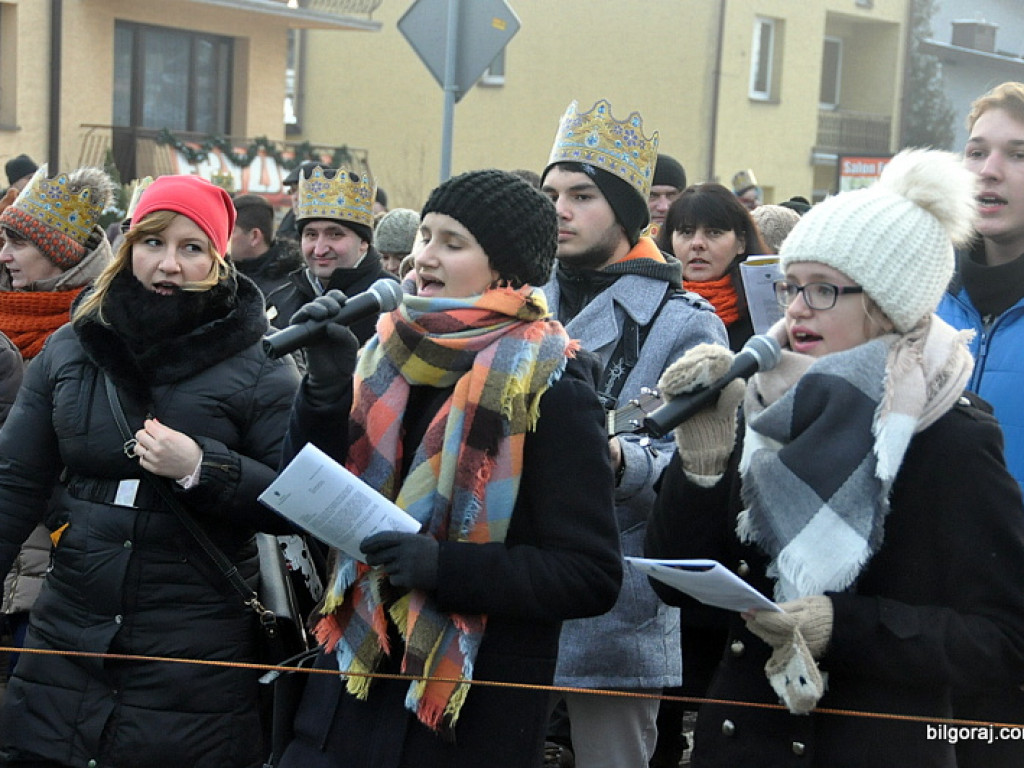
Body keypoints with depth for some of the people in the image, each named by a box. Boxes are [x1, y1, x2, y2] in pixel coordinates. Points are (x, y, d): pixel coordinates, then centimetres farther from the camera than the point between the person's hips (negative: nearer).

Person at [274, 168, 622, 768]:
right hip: (358, 675, 5)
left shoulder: (551, 389, -12)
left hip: (476, 711, -5)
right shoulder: (394, 356, 6)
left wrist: (447, 566, -24)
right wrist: (327, 382, -9)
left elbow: (592, 576, -14)